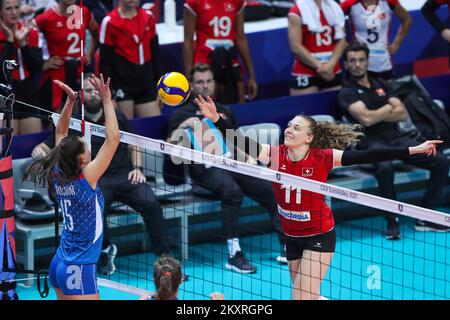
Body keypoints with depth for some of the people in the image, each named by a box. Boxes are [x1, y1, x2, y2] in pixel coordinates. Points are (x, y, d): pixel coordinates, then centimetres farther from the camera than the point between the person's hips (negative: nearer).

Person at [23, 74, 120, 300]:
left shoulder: (58, 178, 2)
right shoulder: (86, 179, -16)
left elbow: (60, 133, 15)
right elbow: (113, 138, -17)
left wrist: (70, 100, 10)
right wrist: (107, 100, -13)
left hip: (59, 264, 8)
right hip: (79, 269, -8)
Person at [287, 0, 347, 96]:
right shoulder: (297, 12, -8)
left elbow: (341, 40, 5)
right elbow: (295, 47, -13)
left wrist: (331, 64, -10)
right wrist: (319, 66, -13)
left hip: (332, 72, 5)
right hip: (305, 74, -5)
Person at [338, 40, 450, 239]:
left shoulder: (381, 85, 21)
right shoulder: (347, 93, 3)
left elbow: (403, 114, 10)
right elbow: (366, 119, -13)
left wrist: (376, 115, -4)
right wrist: (389, 108, 2)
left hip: (398, 137, 6)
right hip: (372, 142, -6)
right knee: (385, 167, -42)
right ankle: (392, 221, -26)